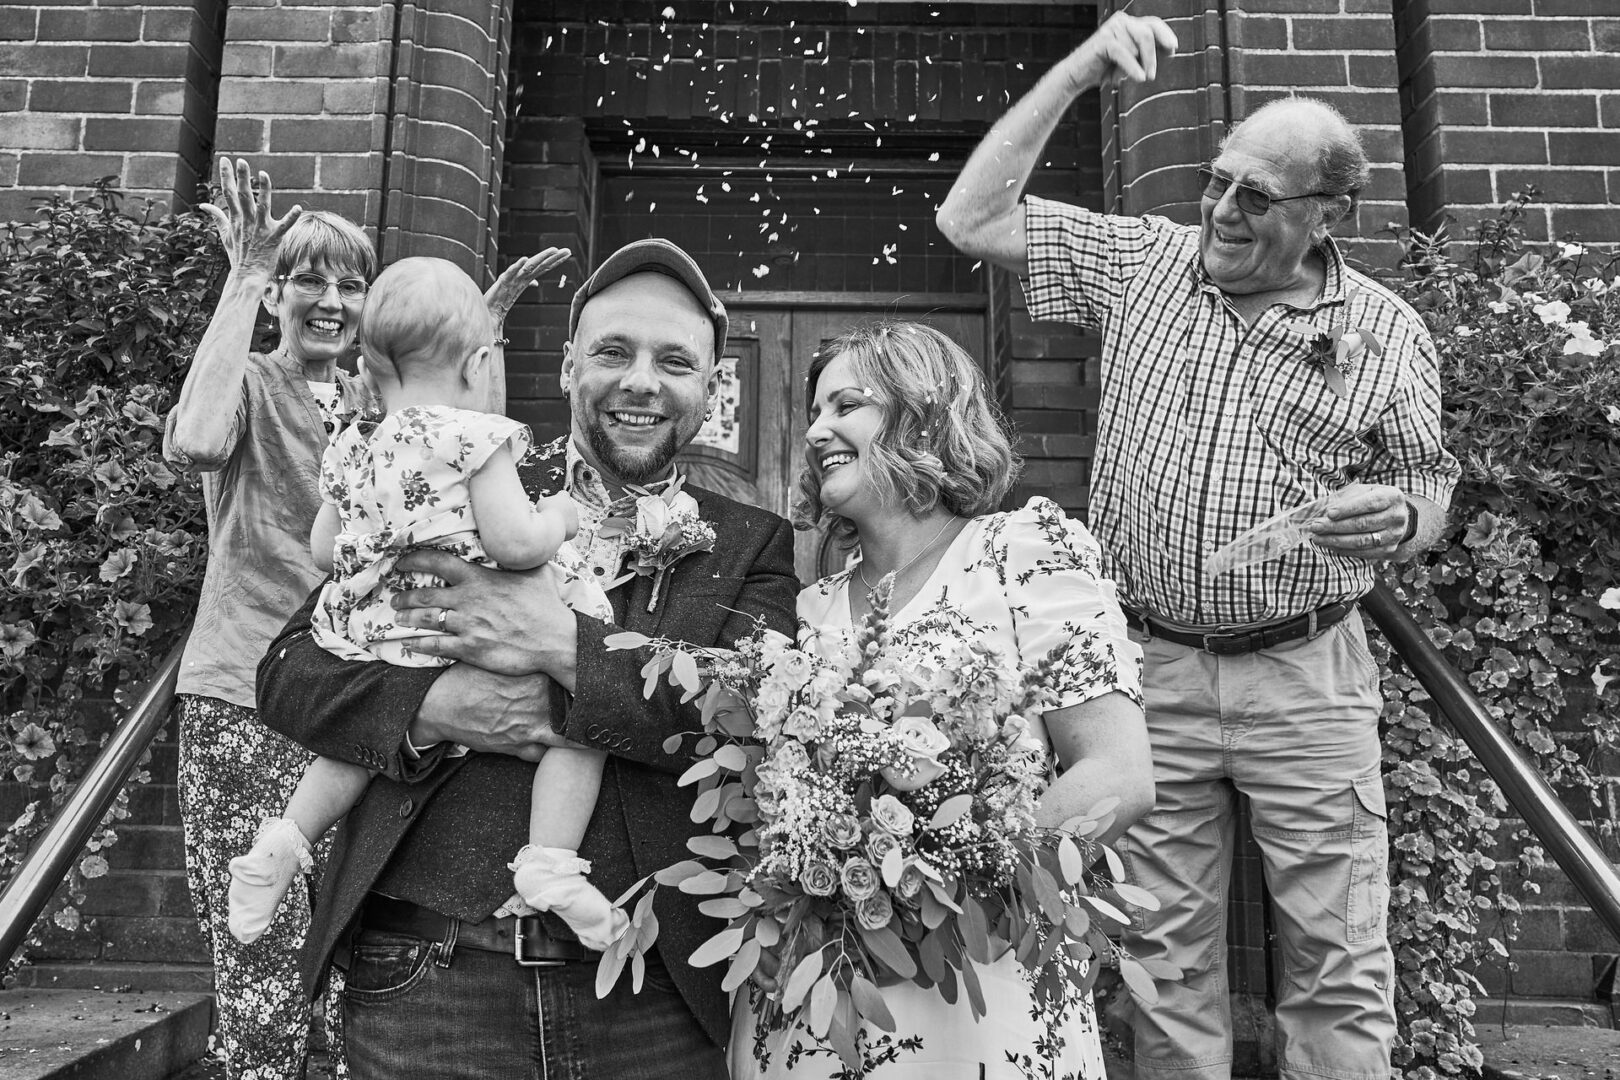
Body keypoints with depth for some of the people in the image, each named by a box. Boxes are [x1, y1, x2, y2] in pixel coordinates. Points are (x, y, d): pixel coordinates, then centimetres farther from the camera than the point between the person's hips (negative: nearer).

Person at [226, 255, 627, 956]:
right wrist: (559, 518, 1)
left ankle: (285, 839, 33)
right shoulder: (476, 436, -11)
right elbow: (514, 543, -19)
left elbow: (321, 550, 16)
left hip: (377, 650, 7)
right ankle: (550, 864, -9)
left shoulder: (350, 449, 10)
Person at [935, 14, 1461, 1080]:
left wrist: (1396, 513, -16)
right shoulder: (1144, 261, 2)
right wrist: (1078, 70, -6)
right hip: (1150, 667, 1)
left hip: (1307, 676, 0)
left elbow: (1429, 485, 9)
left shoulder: (1389, 333, 1)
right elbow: (972, 219, -1)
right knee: (1167, 955, 12)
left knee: (1342, 964, 7)